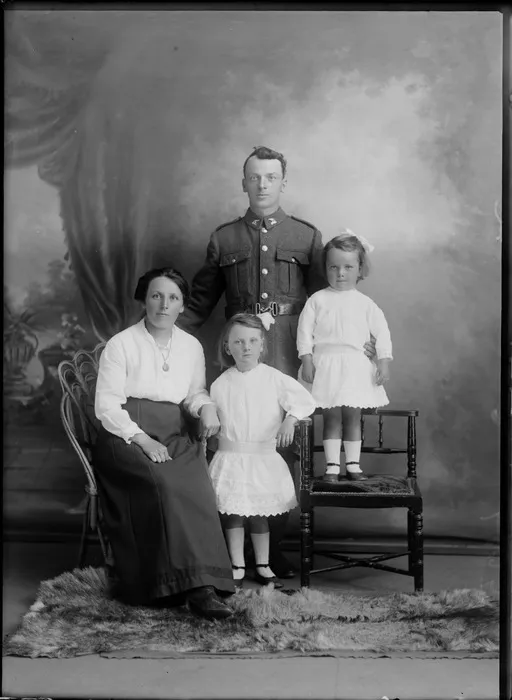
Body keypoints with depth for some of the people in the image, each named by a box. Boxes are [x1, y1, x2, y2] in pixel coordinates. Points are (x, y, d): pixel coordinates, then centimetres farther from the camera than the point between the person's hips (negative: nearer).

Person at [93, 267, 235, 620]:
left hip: (176, 436, 4)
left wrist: (206, 406, 2)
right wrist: (142, 440, -16)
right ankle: (198, 583, -34)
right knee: (161, 484, -34)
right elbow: (107, 406, -4)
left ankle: (201, 585, -28)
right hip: (127, 436, -4)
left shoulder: (191, 346, 15)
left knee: (196, 485, -29)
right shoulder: (121, 344, 1)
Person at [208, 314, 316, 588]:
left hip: (264, 457, 0)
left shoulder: (275, 379, -3)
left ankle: (262, 566, 22)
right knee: (232, 513, 0)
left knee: (259, 513, 8)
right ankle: (237, 568, 14)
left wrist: (290, 419, -24)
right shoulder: (220, 385, 1)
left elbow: (304, 400, -10)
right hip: (230, 457, 1)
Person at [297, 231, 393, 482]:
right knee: (331, 417, 0)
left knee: (353, 416, 4)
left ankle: (353, 464, 12)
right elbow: (305, 331, 1)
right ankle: (332, 465, 5)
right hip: (325, 364, -1)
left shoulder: (365, 303, 6)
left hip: (356, 366, 1)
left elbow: (382, 332, 4)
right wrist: (307, 360, -7)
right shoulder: (318, 299, 3)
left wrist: (384, 361, -4)